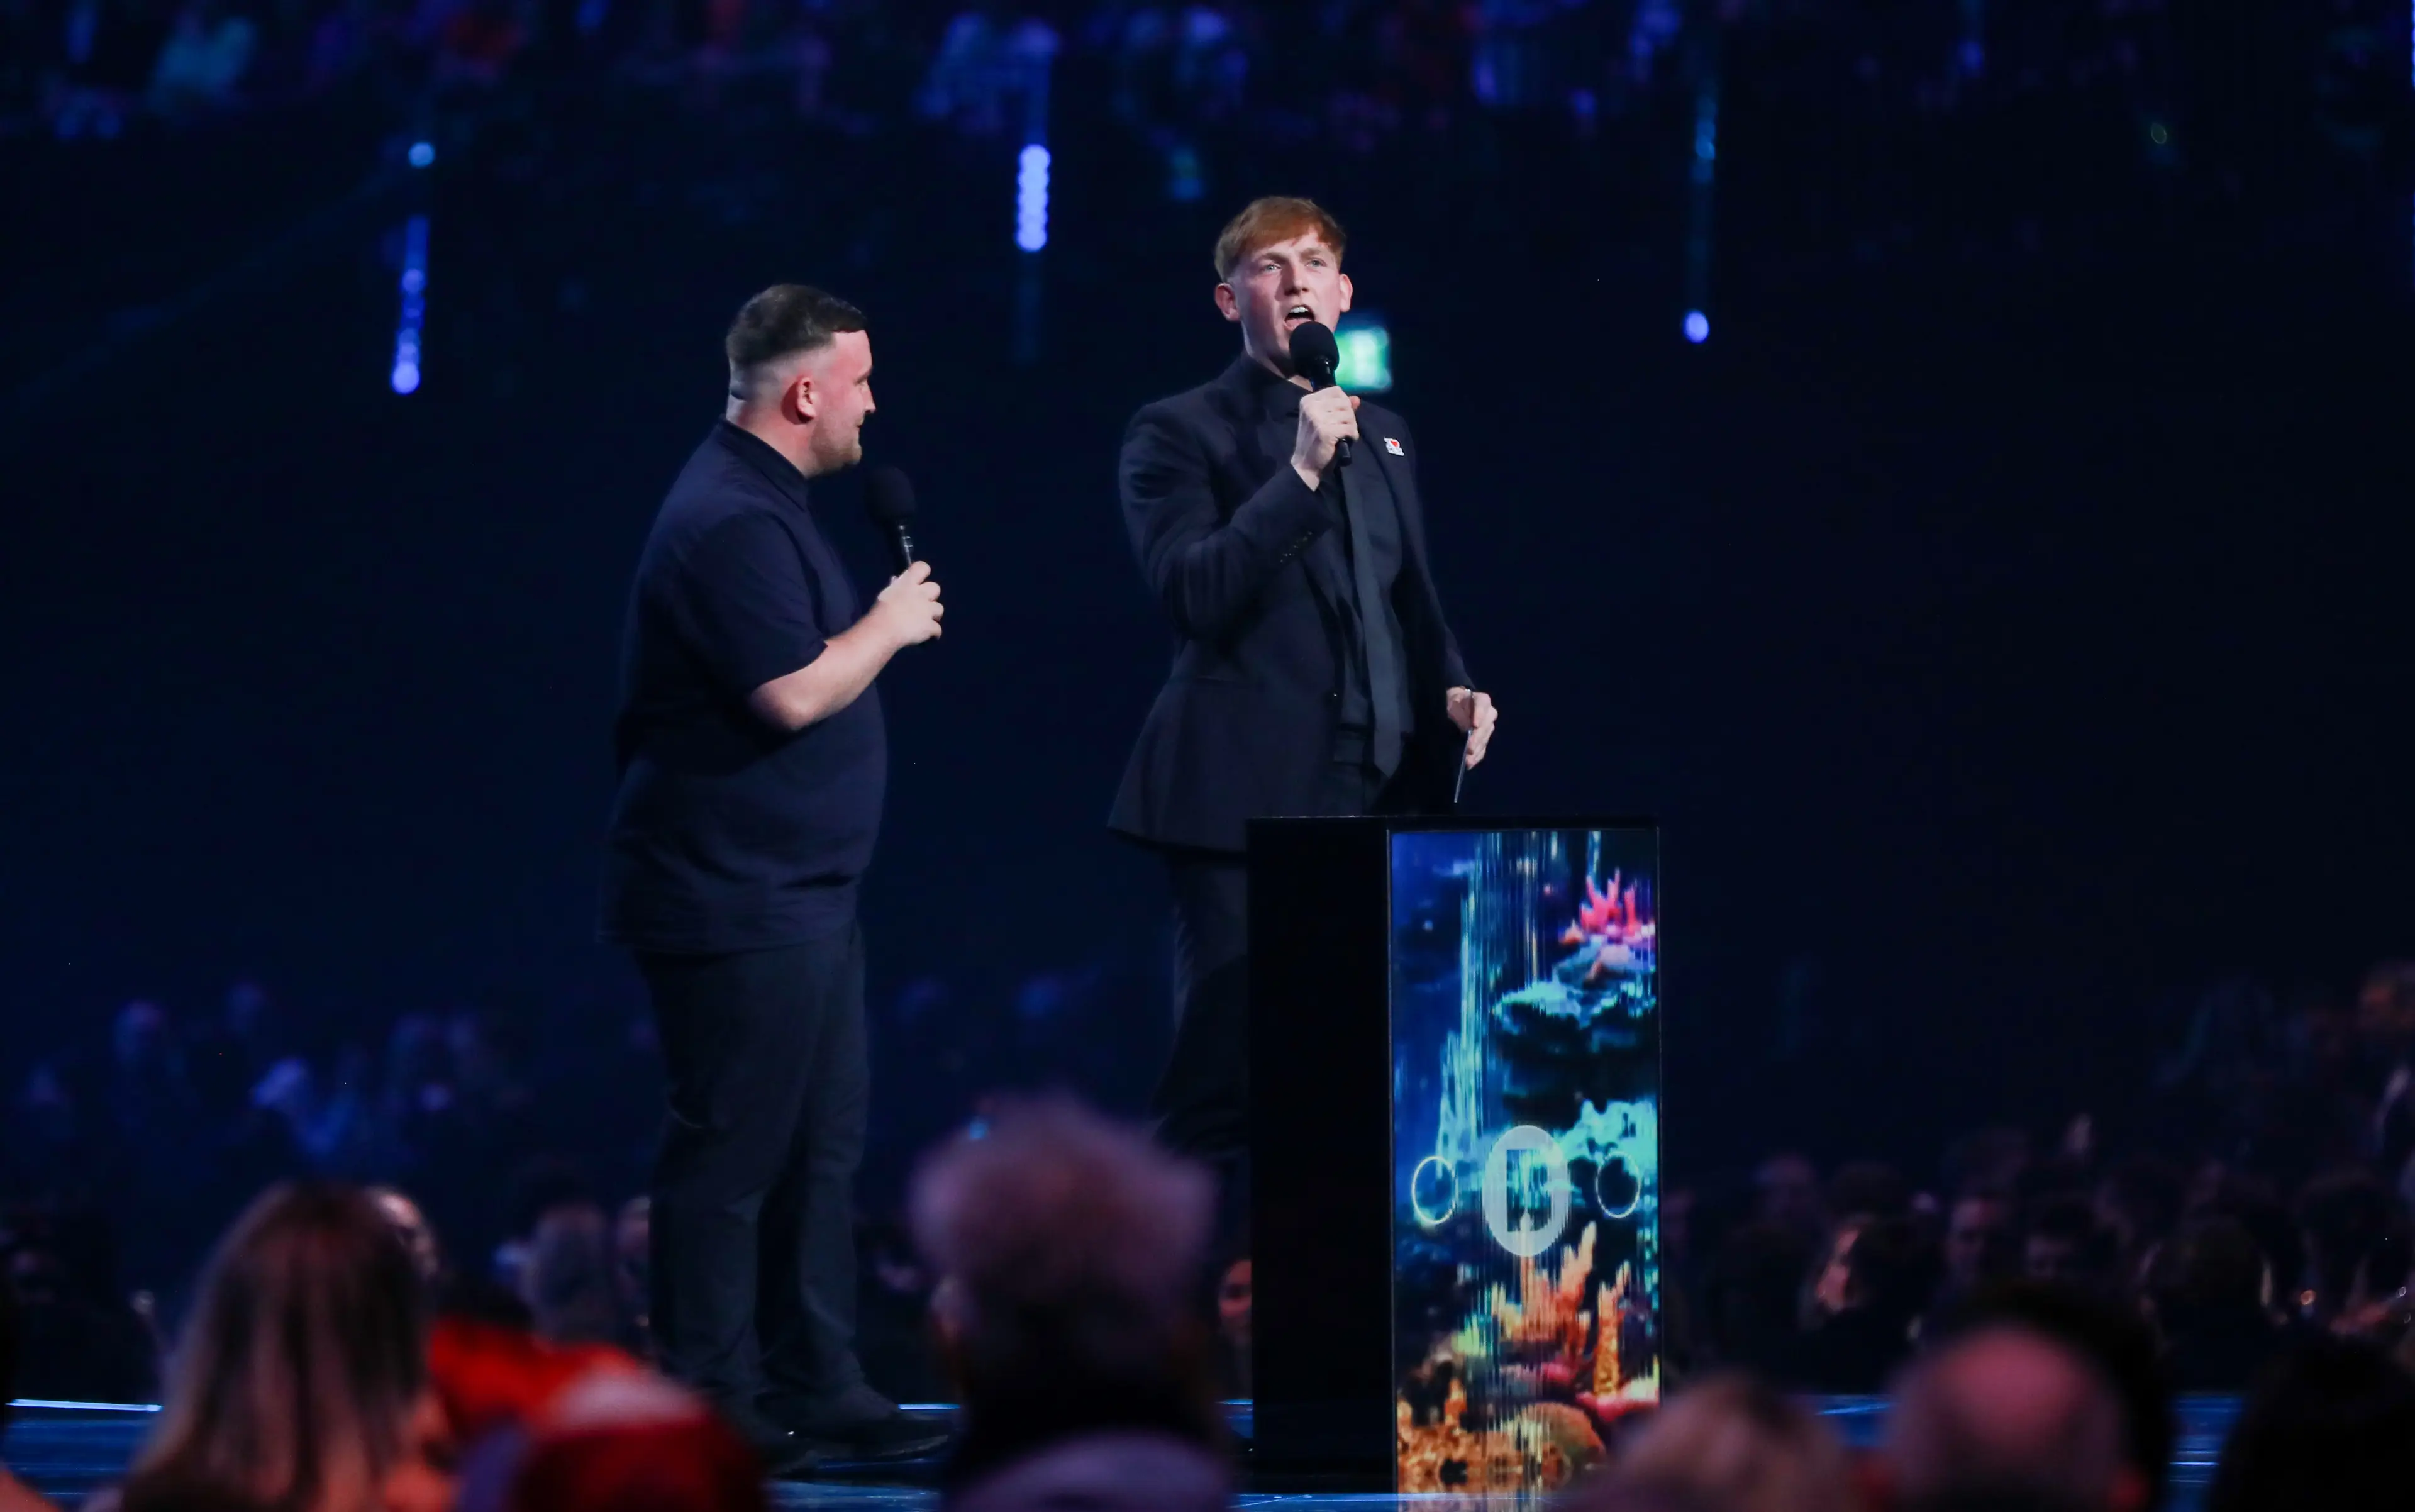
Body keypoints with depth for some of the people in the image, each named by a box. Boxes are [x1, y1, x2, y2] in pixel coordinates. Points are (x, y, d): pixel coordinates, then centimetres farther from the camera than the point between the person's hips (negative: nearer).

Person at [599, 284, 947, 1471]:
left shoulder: (765, 505, 16)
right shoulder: (729, 521, -18)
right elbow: (792, 693, -24)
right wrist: (892, 626, -11)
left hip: (799, 891, 11)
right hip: (735, 897, -11)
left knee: (821, 1146, 12)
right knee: (731, 1152, -6)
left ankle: (815, 1388, 17)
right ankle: (711, 1408, -2)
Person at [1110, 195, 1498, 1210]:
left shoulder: (1384, 435, 19)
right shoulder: (1179, 434, 0)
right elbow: (1192, 592, -15)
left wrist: (1451, 688, 7)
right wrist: (1302, 470, -19)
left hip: (1382, 794, 6)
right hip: (1250, 796, -6)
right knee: (1224, 1087, -7)